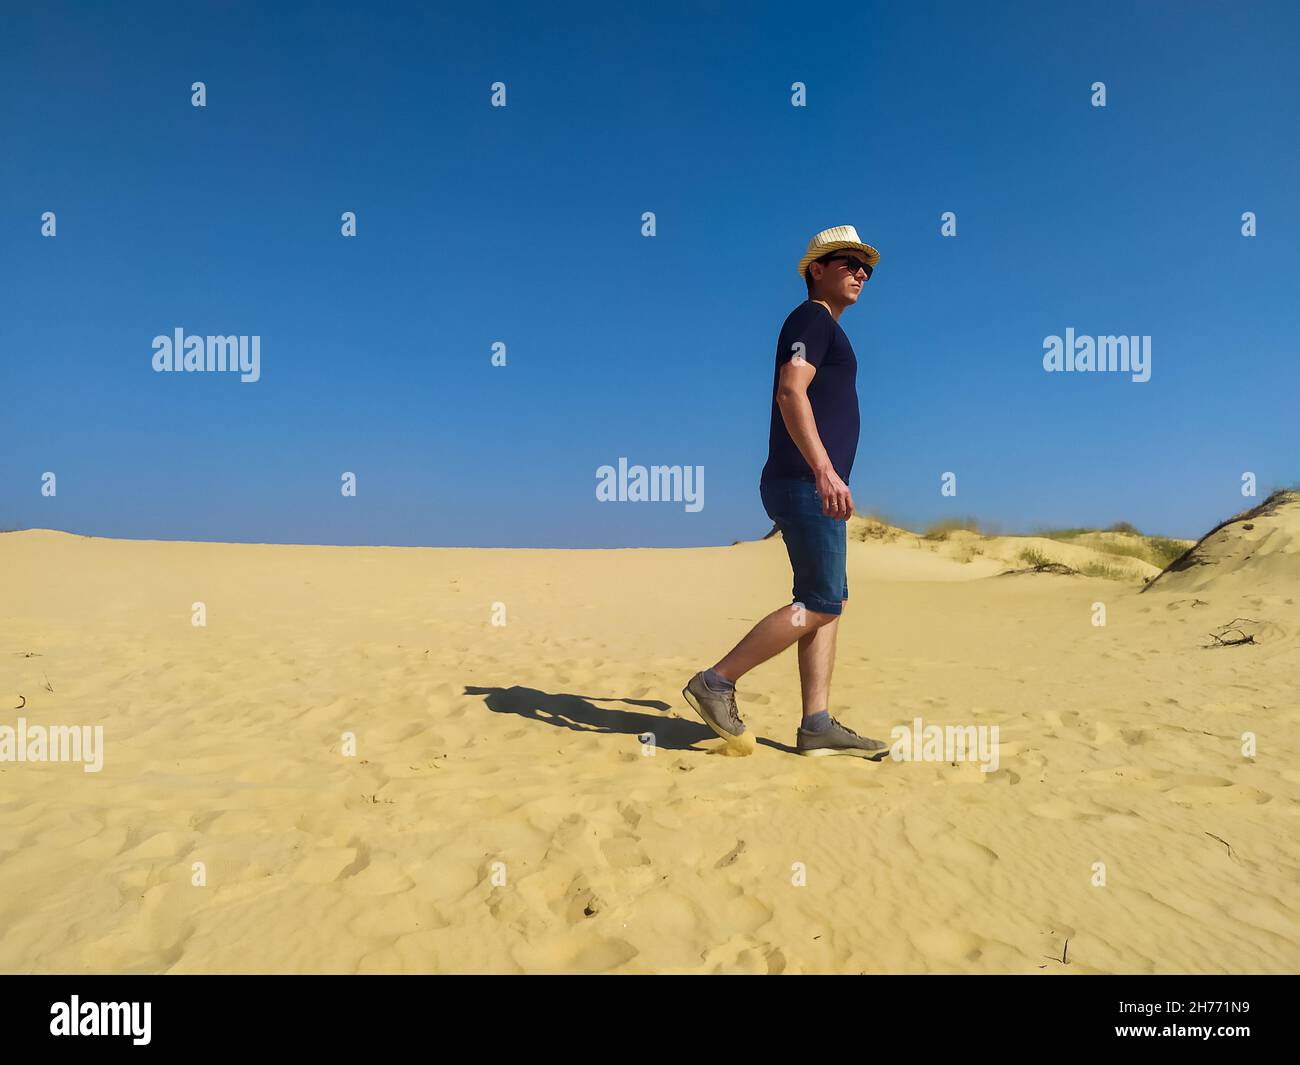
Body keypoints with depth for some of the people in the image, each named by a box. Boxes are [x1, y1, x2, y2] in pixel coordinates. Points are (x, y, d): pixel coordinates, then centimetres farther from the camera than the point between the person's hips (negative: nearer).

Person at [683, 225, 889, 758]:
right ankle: (717, 681, -4)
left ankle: (817, 725, 7)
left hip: (814, 487, 10)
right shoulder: (811, 318, -3)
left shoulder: (825, 330, 27)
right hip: (806, 484, -10)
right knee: (821, 603, -10)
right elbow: (790, 392, -20)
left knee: (828, 603, 6)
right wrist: (823, 468, -30)